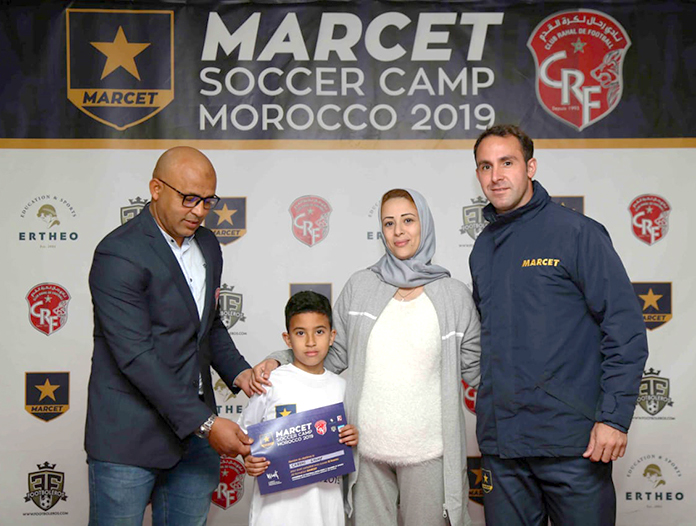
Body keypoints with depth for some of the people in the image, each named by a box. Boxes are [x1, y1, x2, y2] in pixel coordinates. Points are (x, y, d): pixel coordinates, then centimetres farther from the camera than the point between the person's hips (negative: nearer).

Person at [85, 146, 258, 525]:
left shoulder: (207, 245, 10)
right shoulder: (119, 255, -15)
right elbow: (135, 356, -20)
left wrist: (238, 372, 4)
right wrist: (205, 423, -20)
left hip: (195, 430, 7)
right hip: (130, 438, -7)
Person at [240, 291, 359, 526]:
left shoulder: (340, 387, 7)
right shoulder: (271, 383, -5)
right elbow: (246, 432, 1)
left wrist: (352, 438, -3)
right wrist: (249, 461, -16)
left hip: (326, 494, 3)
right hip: (278, 498, -3)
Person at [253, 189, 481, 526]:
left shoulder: (454, 295, 2)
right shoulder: (360, 286, 4)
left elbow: (475, 369, 7)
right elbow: (334, 354, 8)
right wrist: (277, 361, -2)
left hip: (427, 450, -1)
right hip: (367, 447, 1)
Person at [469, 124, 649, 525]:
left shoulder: (576, 232, -7)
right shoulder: (482, 249, 12)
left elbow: (626, 329, -10)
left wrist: (614, 417, -16)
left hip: (574, 443, -5)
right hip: (500, 442, 6)